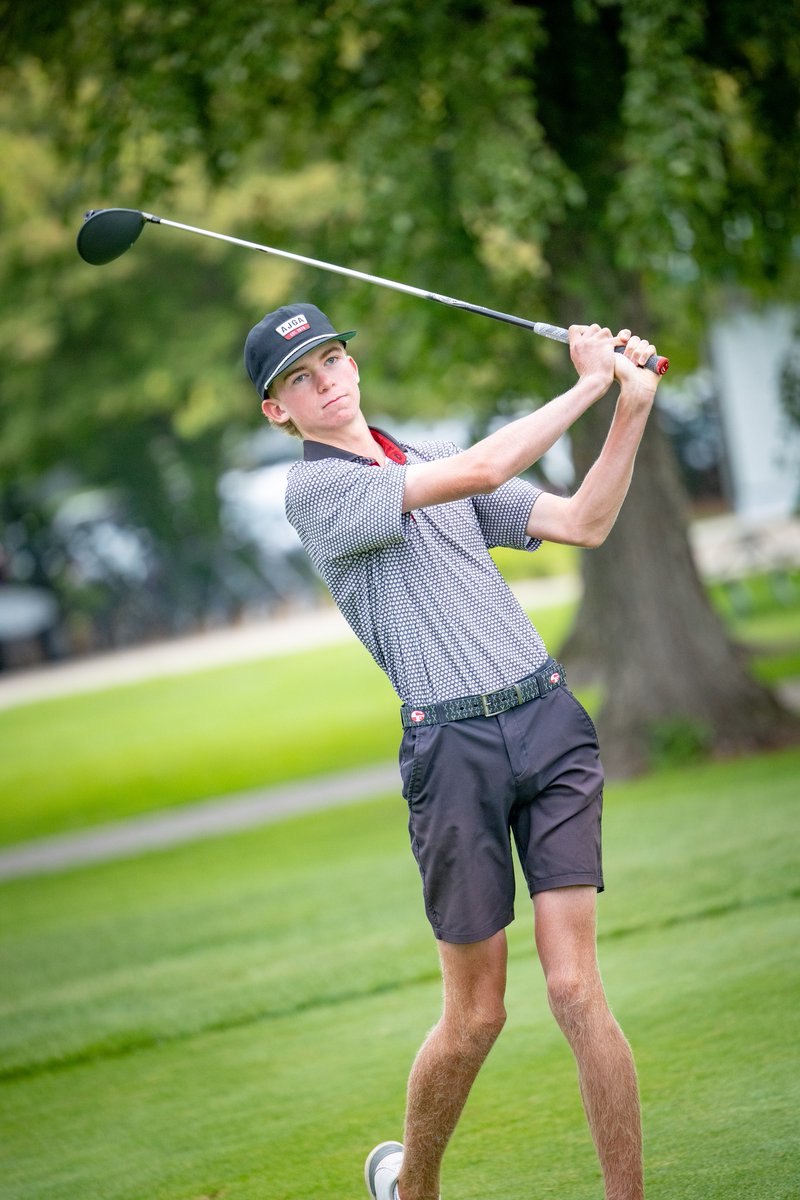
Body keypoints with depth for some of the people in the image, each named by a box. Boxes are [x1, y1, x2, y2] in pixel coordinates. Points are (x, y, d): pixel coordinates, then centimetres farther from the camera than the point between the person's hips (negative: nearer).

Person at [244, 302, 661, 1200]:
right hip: (453, 745, -4)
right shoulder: (313, 488, -2)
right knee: (475, 1016, 2)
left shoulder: (433, 460, 20)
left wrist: (631, 407, 3)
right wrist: (589, 384, -6)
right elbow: (479, 470, -13)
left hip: (549, 719, 4)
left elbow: (583, 523, 15)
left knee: (575, 990, -6)